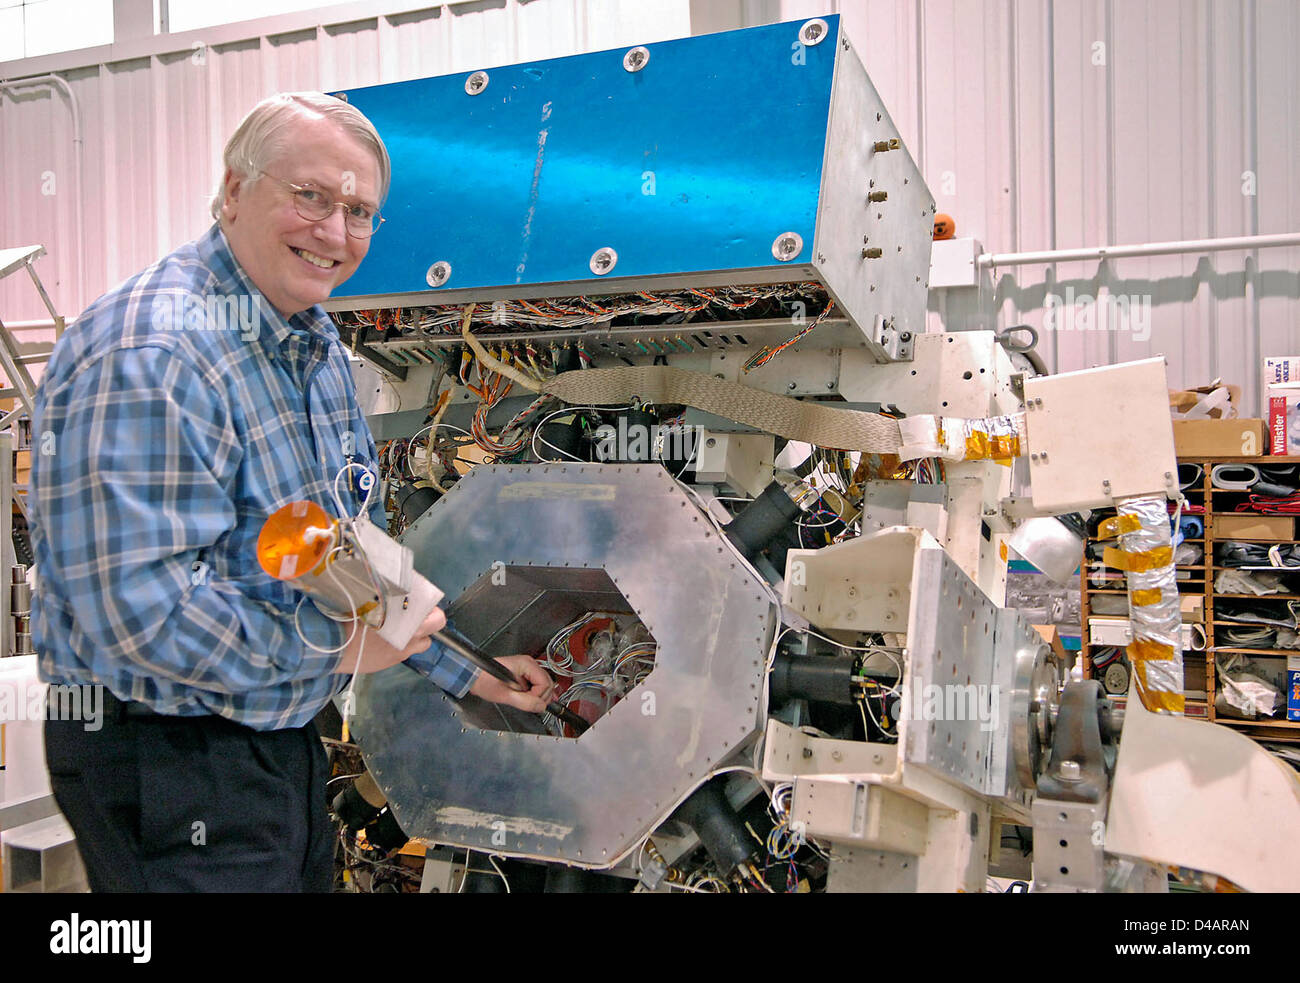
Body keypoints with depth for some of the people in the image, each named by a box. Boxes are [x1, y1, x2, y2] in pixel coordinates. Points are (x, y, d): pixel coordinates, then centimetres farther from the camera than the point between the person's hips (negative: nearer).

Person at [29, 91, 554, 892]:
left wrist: (466, 671, 14)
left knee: (312, 879, 22)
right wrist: (336, 646, -19)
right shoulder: (150, 356, -24)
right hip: (167, 759, -9)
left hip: (287, 739, 9)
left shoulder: (318, 348, 7)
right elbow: (138, 606, -31)